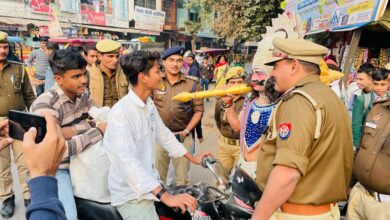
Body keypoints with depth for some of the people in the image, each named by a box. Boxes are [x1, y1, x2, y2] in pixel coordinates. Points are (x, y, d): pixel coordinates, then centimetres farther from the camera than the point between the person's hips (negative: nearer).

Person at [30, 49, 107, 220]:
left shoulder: (82, 94, -3)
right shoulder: (45, 105, -24)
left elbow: (102, 119, -8)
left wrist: (73, 130, -22)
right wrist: (98, 131, -28)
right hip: (56, 169, -6)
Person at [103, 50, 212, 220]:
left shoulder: (149, 104, 5)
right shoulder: (120, 113, -24)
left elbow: (163, 134, 16)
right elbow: (128, 161, -33)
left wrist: (192, 158, 21)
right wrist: (165, 196, -39)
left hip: (149, 187, 8)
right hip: (131, 196, -8)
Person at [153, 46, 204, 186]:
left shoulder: (192, 85, -1)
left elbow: (198, 111, 0)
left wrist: (186, 131, -7)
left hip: (183, 136, 0)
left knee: (182, 179, 10)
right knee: (158, 177, 13)